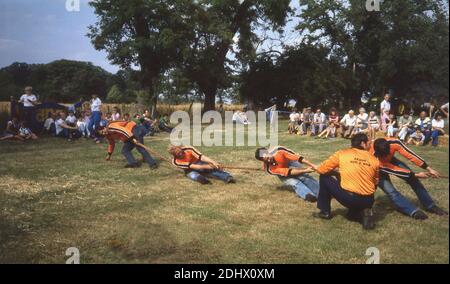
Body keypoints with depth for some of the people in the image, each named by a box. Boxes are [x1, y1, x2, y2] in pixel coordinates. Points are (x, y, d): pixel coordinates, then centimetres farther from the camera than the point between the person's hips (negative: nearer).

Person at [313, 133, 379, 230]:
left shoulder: (342, 153, 1)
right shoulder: (374, 160, 7)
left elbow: (321, 170, 5)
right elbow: (375, 183, 17)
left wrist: (337, 173, 23)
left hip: (348, 197, -4)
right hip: (368, 201, 4)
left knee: (324, 177, 17)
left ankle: (325, 212, 21)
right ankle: (363, 212, 5)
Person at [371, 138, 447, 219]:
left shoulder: (394, 143, -36)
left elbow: (410, 154, -26)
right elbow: (395, 170, -33)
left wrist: (428, 168, -24)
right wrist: (415, 175, -27)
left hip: (390, 161, 4)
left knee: (413, 179, -1)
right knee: (391, 191, -21)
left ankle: (430, 206, 12)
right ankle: (414, 211, -14)